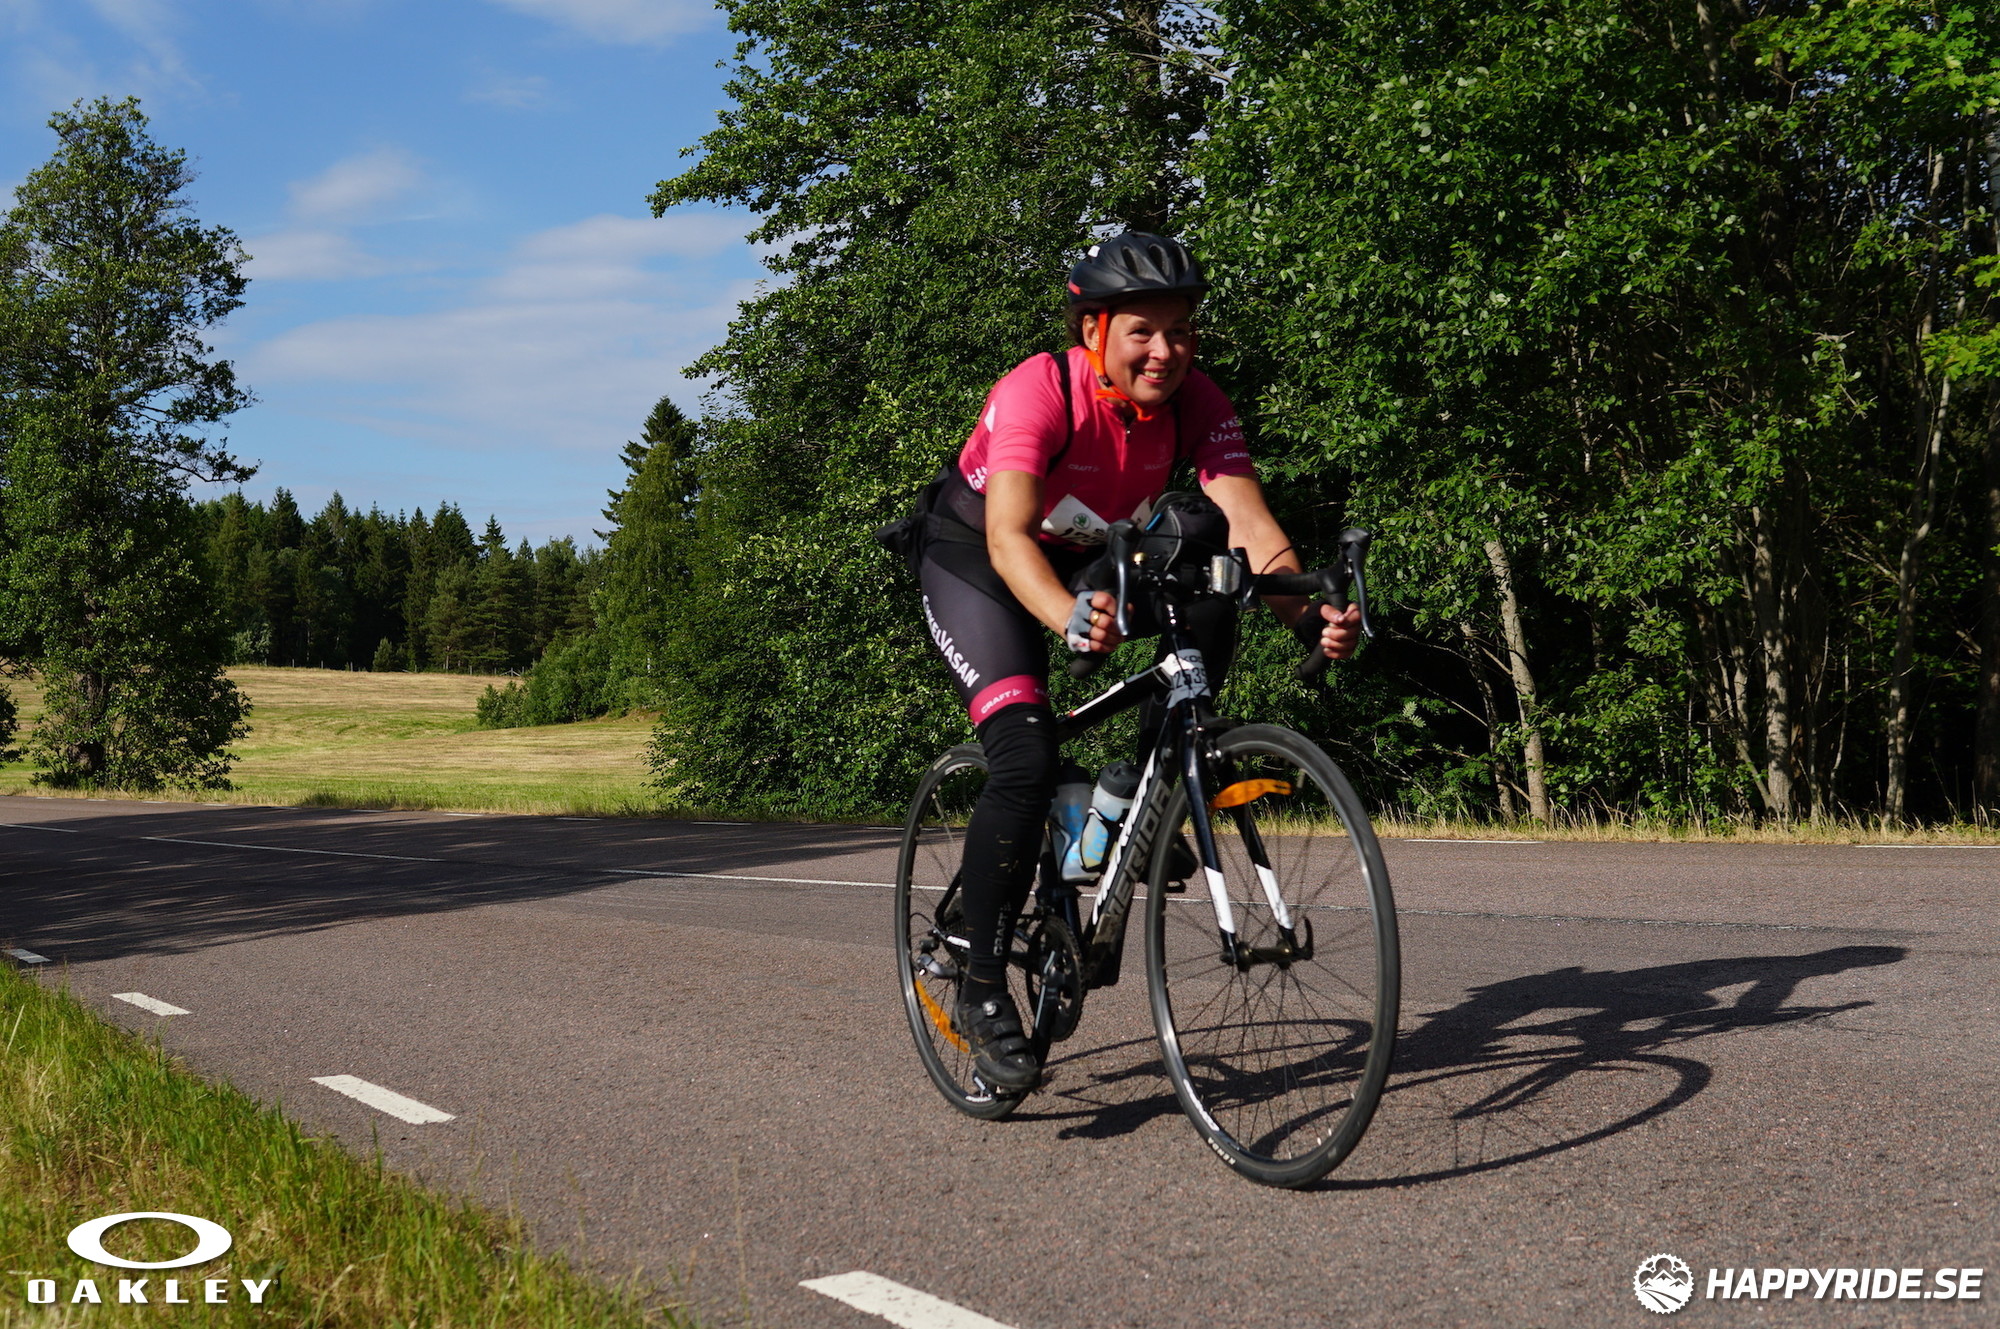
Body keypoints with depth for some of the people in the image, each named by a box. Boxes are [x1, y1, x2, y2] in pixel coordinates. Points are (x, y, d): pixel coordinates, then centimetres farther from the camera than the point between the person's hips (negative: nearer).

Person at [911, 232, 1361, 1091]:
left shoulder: (1196, 404, -18)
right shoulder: (1038, 392, -31)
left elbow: (1249, 522, -29)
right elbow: (1008, 536, -45)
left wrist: (1306, 616, -48)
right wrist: (1070, 620, -64)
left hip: (1091, 559, 5)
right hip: (974, 559, -5)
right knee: (1026, 760, -22)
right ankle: (982, 994, -8)